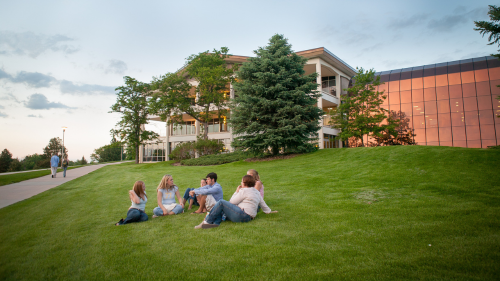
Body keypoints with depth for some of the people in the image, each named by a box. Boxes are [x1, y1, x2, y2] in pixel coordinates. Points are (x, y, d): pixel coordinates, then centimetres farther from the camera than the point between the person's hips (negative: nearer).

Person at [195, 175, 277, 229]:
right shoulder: (257, 192, 19)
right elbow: (263, 204, 24)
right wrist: (269, 211, 39)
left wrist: (237, 192, 10)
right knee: (221, 211, 16)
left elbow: (232, 201, -3)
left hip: (241, 215, -10)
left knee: (221, 203, -8)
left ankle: (207, 221, -10)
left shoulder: (244, 191, -6)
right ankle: (216, 223, -14)